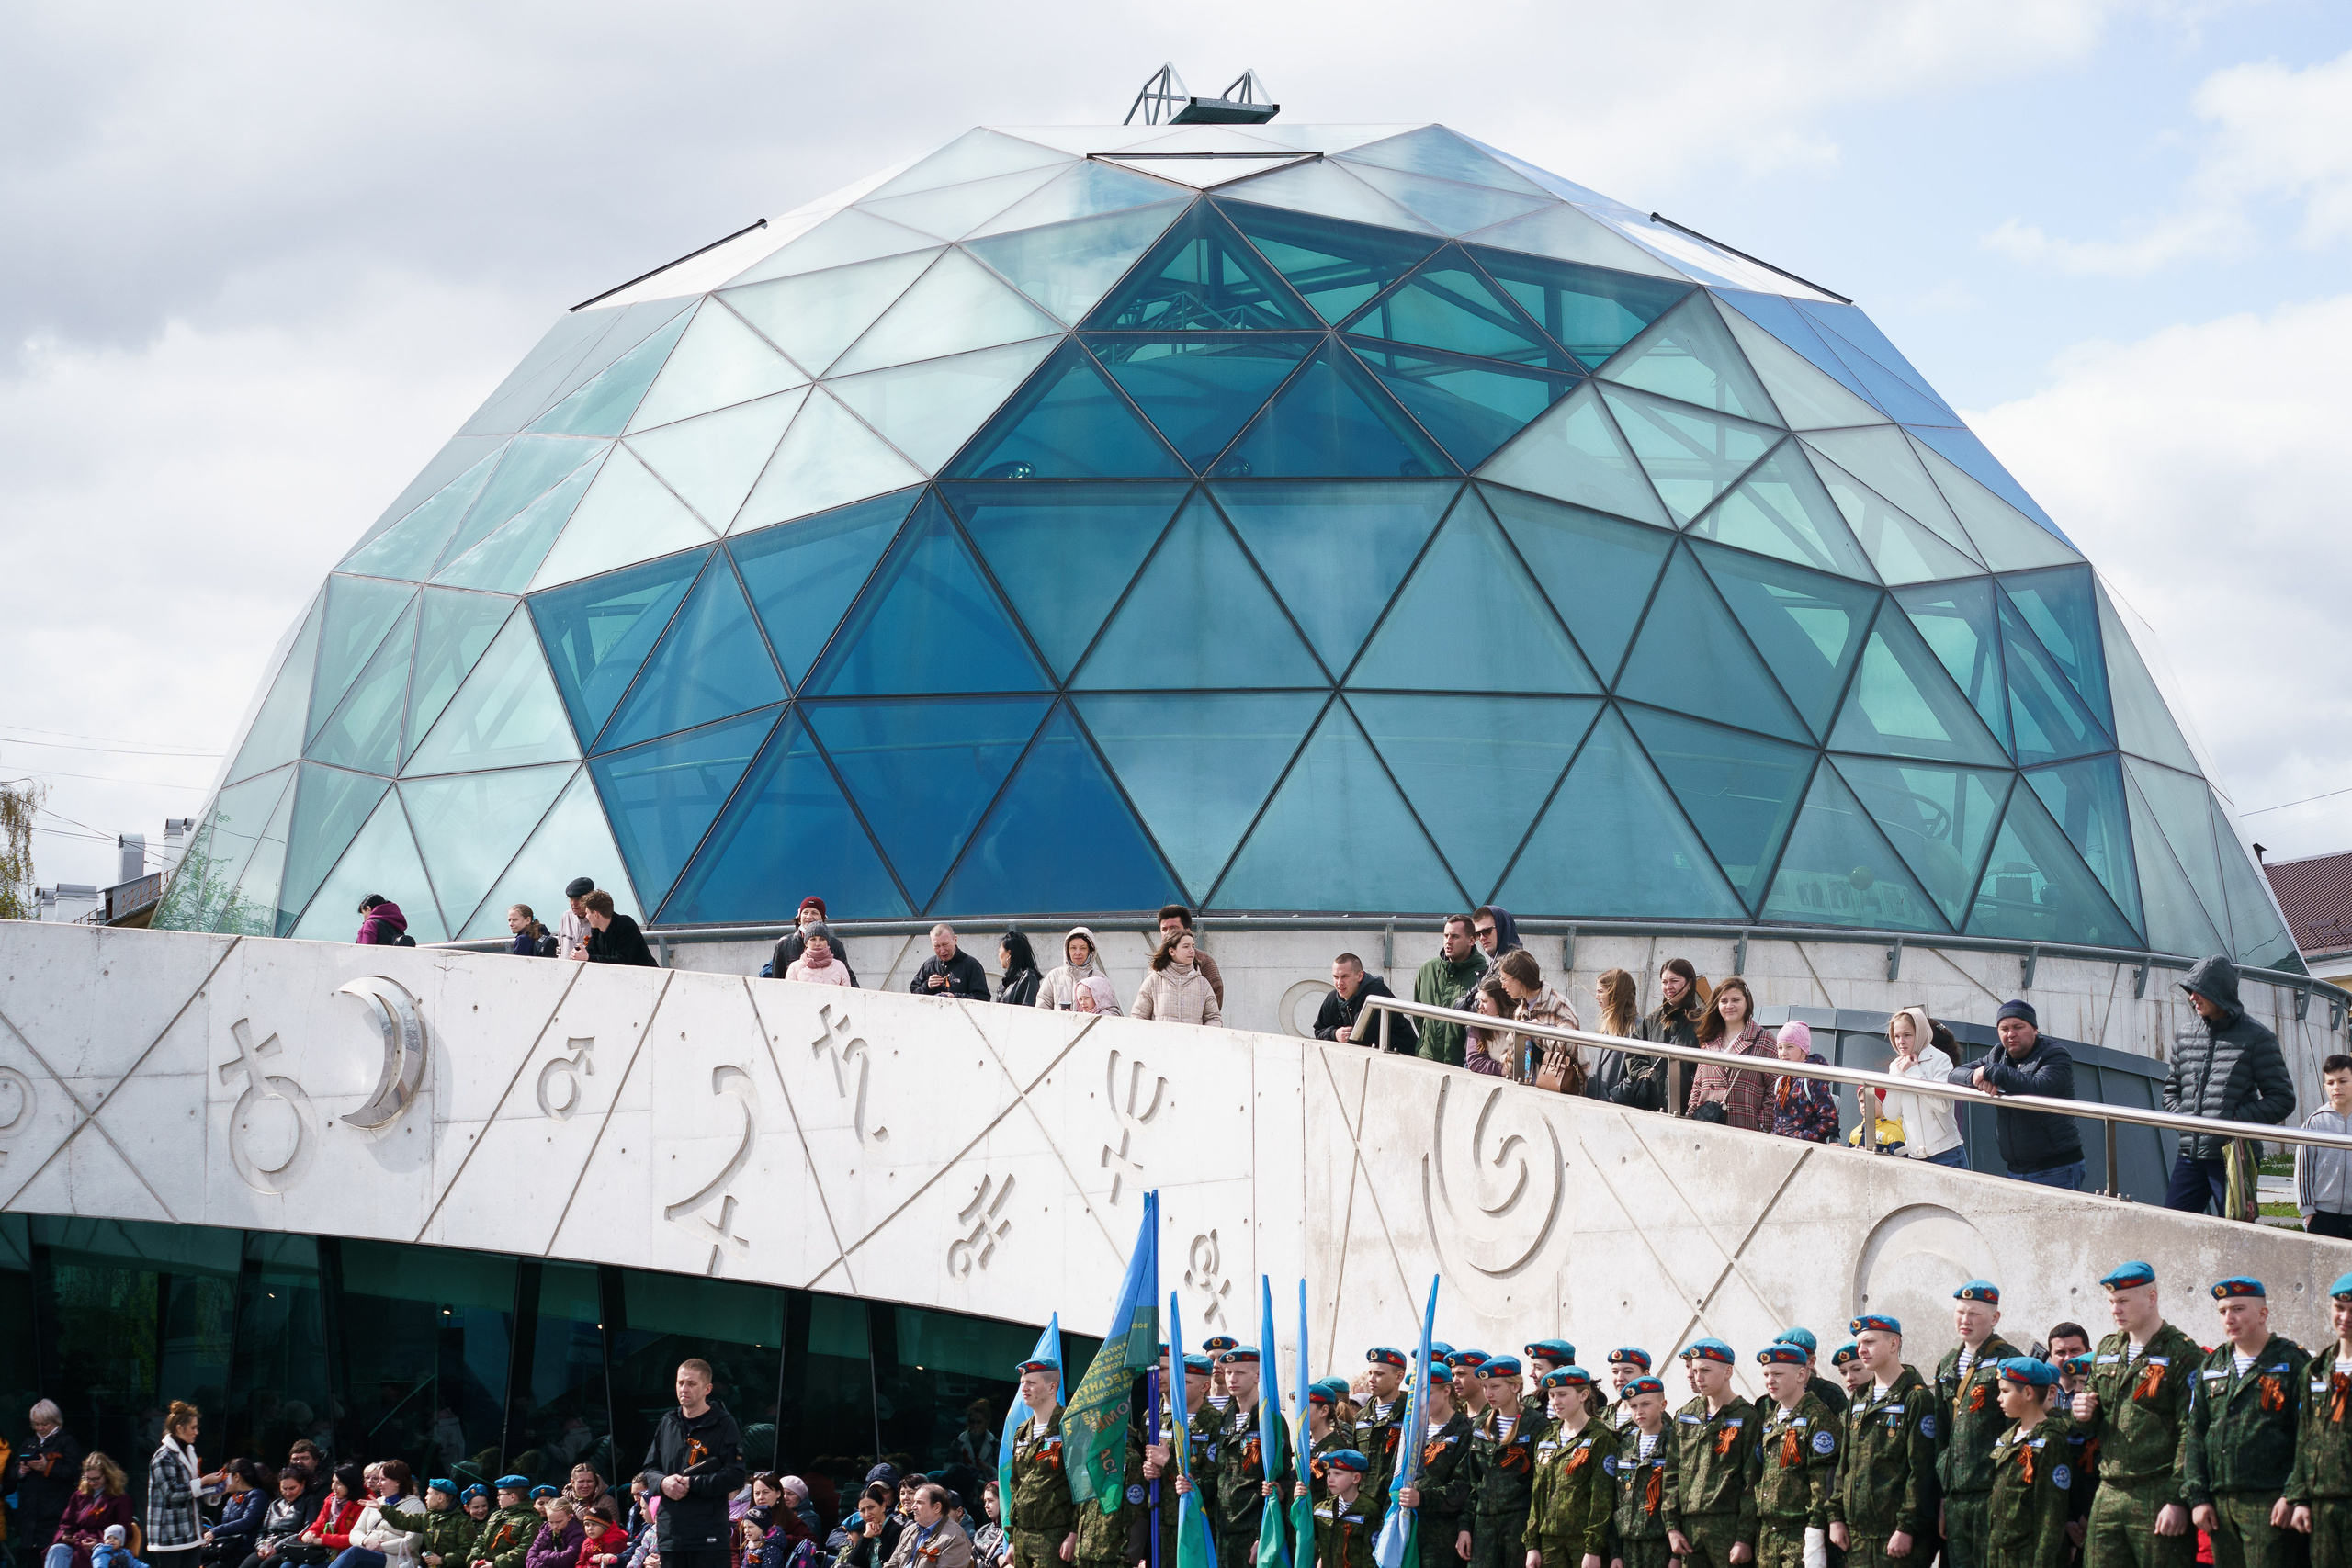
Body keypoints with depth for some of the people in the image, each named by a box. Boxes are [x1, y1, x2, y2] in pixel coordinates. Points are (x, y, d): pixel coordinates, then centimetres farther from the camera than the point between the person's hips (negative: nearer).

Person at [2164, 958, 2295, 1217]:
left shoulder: (2256, 1038, -3)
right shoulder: (2185, 1037, 12)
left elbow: (2283, 1100, -4)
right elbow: (2171, 1088, 25)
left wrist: (2235, 1120, -13)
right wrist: (2181, 1117, 4)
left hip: (2232, 1156, -5)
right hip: (2189, 1155, 5)